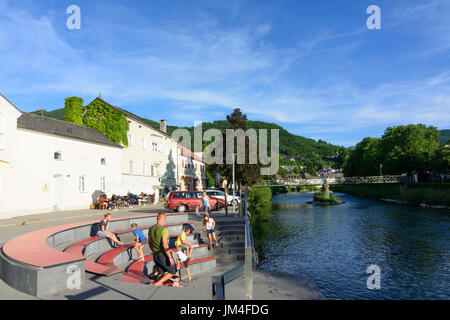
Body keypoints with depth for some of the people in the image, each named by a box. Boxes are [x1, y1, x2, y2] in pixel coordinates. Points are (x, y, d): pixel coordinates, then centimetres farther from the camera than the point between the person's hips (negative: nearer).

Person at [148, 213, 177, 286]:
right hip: (164, 255, -7)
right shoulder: (164, 229, -21)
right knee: (172, 272, 11)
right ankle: (157, 284, 0)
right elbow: (165, 245, -25)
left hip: (155, 255, 7)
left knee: (161, 273, 19)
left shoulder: (151, 229, 2)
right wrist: (170, 257, -18)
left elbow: (149, 242, 14)